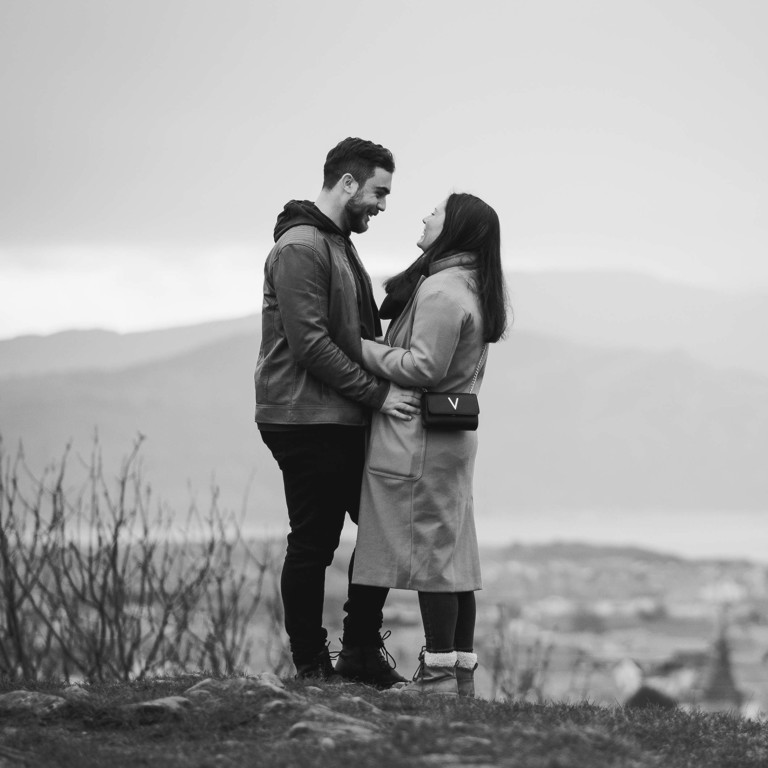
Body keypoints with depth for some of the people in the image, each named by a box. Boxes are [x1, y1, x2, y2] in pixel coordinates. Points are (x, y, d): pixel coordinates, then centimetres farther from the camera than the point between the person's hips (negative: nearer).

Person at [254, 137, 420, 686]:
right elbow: (310, 343, -20)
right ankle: (311, 668, 6)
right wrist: (377, 393, -19)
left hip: (344, 423, 10)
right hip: (307, 420, -10)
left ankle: (362, 652, 19)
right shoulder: (300, 247, -13)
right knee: (313, 544, -2)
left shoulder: (340, 245, 20)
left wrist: (387, 388, 10)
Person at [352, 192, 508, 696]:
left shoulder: (441, 291, -16)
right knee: (452, 552, 11)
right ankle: (462, 672, 15)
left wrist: (364, 349, -11)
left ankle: (439, 675, -3)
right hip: (454, 436, 10)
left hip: (422, 441, -10)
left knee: (430, 552, -6)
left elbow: (424, 367, -20)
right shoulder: (471, 288, 16)